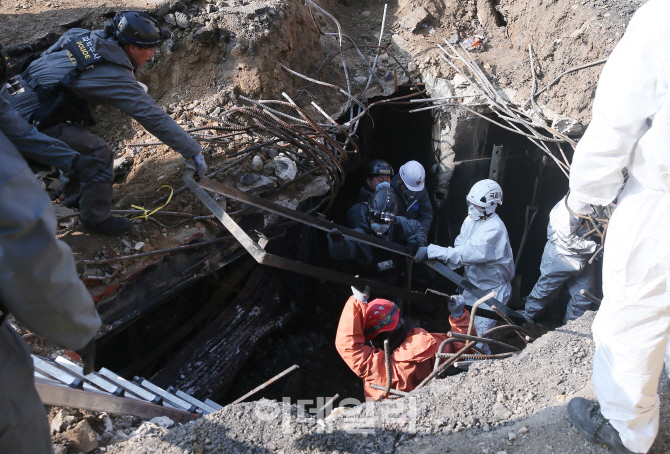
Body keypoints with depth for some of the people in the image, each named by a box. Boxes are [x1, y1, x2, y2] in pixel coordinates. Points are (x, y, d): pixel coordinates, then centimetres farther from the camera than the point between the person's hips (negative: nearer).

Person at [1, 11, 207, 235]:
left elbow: (46, 56, 17)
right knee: (98, 154, -2)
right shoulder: (115, 77, -19)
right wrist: (195, 151, -14)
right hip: (29, 123, -9)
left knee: (78, 141, 25)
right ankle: (95, 219, 11)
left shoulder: (83, 35, 2)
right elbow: (154, 117, -19)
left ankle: (74, 196, 43)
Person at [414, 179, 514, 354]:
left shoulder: (494, 228, -27)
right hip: (472, 285, 8)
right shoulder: (471, 219, 0)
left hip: (491, 290, -8)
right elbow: (460, 247, -3)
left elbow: (468, 253, -36)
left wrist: (431, 251, -39)